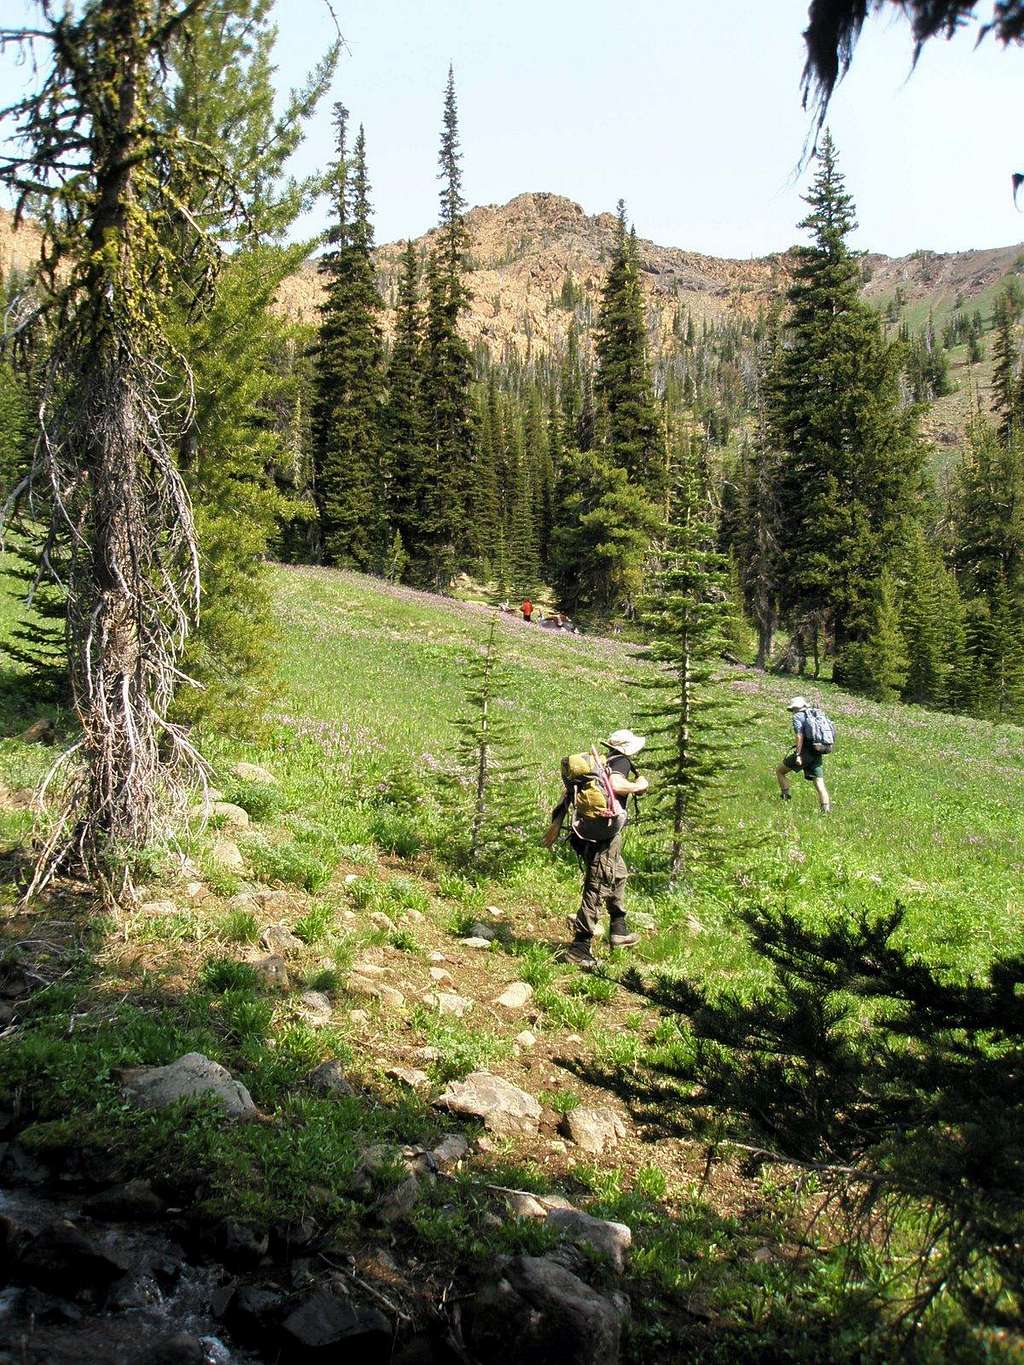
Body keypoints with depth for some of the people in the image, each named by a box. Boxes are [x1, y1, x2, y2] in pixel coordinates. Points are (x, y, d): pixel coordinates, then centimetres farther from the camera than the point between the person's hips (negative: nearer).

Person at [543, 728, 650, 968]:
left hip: (587, 830, 9)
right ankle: (580, 947, -2)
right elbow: (615, 785, -32)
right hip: (604, 834, -9)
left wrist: (557, 823, 17)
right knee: (597, 889, -4)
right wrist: (637, 786, -12)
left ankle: (618, 931, 37)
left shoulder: (598, 762, 14)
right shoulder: (621, 762, -10)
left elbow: (569, 788, 14)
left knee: (619, 876, 27)